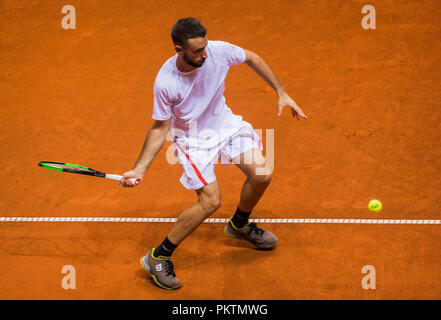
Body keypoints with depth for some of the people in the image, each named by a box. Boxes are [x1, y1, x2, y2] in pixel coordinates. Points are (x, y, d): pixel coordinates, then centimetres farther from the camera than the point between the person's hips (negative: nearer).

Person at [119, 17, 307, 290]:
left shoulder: (219, 51, -23)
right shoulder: (165, 83, -29)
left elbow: (252, 58, -1)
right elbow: (160, 128, -16)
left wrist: (282, 93, 0)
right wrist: (140, 169, -22)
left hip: (224, 122, 5)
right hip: (192, 138, -5)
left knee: (262, 175, -5)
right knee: (210, 201, -17)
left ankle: (239, 225, 28)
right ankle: (158, 257, -1)